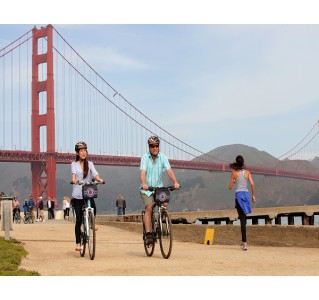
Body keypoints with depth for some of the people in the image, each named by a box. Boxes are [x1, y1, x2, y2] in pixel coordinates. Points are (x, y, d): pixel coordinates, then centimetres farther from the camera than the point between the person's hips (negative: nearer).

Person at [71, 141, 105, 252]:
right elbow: (74, 172, -15)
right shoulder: (74, 164, 7)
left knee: (93, 209, -26)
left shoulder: (89, 164, 11)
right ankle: (78, 243, 7)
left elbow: (94, 172, -7)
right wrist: (74, 179, -37)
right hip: (77, 195, -1)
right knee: (79, 220, -2)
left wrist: (99, 179, -30)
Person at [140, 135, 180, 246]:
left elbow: (169, 170, -14)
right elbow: (142, 172, -23)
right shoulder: (145, 157, -9)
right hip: (147, 188, -2)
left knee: (165, 204, -20)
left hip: (159, 187, 2)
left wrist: (175, 182, -31)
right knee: (149, 208, -21)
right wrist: (143, 184, -42)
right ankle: (148, 235, -20)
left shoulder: (162, 157, -3)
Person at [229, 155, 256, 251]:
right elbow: (252, 184, -1)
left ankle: (245, 242, -14)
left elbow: (230, 187, 2)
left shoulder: (234, 172, 1)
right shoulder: (247, 172, 9)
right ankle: (243, 241, 16)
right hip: (246, 194, 3)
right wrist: (253, 195, 8)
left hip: (239, 194, -3)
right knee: (243, 217, 16)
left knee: (242, 219, -7)